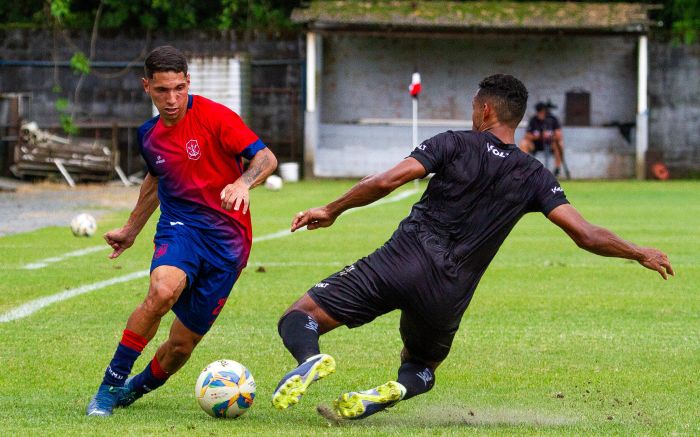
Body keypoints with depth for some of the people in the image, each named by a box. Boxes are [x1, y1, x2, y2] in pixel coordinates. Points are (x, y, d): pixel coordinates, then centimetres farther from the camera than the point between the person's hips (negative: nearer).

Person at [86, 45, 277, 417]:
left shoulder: (212, 116, -9)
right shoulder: (149, 135, 8)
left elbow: (265, 158, -15)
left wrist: (243, 182, -36)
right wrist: (131, 230, 38)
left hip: (226, 240, -2)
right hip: (179, 228, 2)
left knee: (181, 345, 0)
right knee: (163, 290, -33)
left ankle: (135, 389, 32)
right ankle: (110, 385, -22)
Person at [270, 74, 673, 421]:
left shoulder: (455, 144, 3)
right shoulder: (534, 177, 9)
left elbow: (388, 181, -8)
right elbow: (586, 235, 2)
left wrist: (332, 210, 4)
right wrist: (640, 254, 18)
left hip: (402, 260, -3)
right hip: (447, 296, 3)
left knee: (299, 319, 2)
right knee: (422, 369, 30)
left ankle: (310, 359, -36)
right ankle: (393, 392, -8)